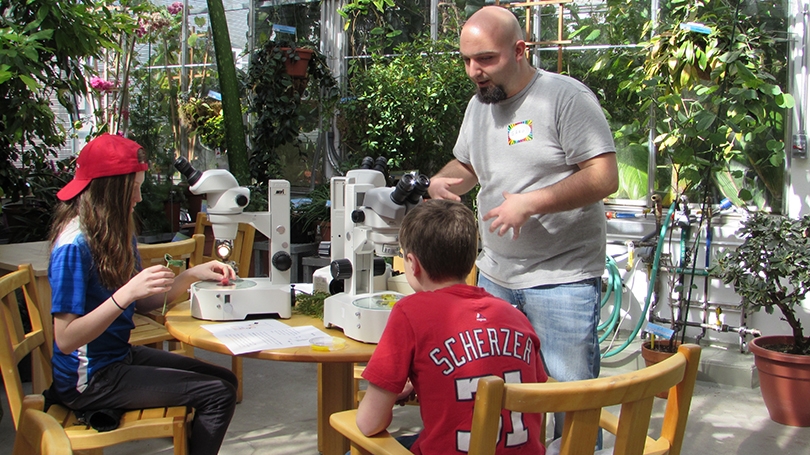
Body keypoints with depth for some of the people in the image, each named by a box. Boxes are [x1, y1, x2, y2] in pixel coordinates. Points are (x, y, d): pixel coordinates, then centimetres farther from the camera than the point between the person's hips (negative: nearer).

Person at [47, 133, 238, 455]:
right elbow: (65, 339, -26)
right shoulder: (74, 244, -22)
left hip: (119, 355, 9)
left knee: (225, 380, 8)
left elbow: (142, 303, 10)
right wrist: (127, 292, -34)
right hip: (88, 380, -9)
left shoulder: (116, 234, 6)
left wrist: (193, 274, -1)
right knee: (217, 394, -14)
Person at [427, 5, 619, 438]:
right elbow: (465, 166, 24)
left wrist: (531, 203, -24)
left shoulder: (566, 96, -12)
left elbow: (605, 177, -17)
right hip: (494, 276, 7)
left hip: (562, 278, -7)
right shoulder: (479, 105, 11)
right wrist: (442, 181, 1)